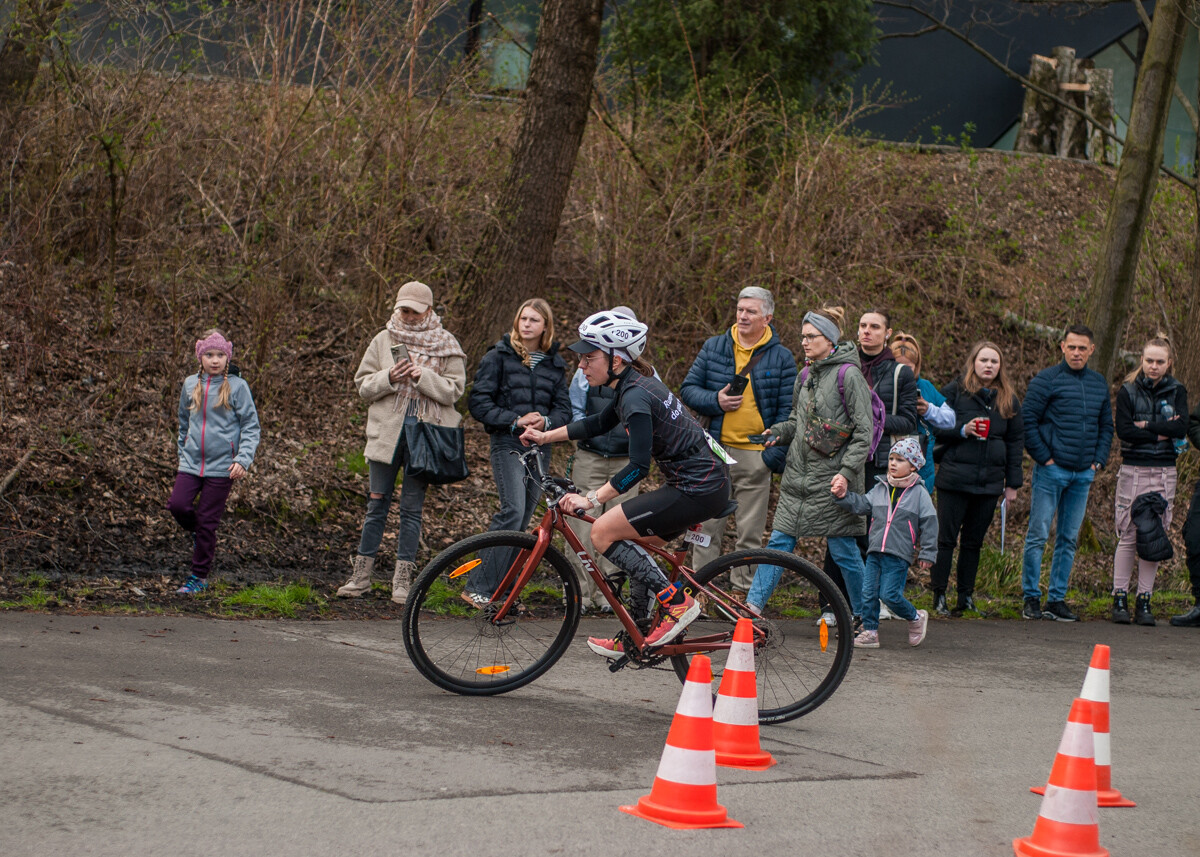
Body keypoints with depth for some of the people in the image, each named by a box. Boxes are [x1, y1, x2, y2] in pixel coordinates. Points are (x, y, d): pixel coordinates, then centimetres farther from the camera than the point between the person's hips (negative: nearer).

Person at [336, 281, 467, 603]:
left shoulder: (446, 345, 4)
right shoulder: (384, 340, 7)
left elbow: (453, 390, -3)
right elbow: (363, 384, 6)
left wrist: (422, 377, -16)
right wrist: (389, 378, -12)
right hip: (386, 432, 1)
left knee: (412, 508, 2)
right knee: (377, 504, 4)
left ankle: (403, 580, 8)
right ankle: (361, 575, 11)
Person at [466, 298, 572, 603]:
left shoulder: (554, 364, 13)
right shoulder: (499, 356, 0)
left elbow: (564, 409, 11)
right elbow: (478, 402, -5)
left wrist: (545, 421, -11)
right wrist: (516, 420, -16)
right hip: (508, 444, -5)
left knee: (523, 518, 5)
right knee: (513, 511, -20)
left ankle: (502, 589, 13)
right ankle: (478, 587, -18)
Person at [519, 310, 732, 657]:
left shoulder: (635, 397, -19)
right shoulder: (633, 384, 11)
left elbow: (639, 466, -24)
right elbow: (599, 423, 29)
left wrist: (591, 499, -23)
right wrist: (546, 436, 30)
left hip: (699, 488, -10)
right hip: (707, 480, 10)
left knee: (603, 532, -8)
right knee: (635, 545, 20)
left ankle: (676, 601, -8)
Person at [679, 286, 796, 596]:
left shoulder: (782, 358, 2)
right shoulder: (714, 348, 8)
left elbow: (787, 410, 0)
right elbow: (688, 389, 10)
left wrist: (775, 454, -9)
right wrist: (715, 401, -9)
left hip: (756, 454, -2)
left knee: (750, 530, 4)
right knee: (707, 525, 3)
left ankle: (741, 592, 11)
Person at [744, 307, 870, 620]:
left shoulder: (848, 375, -9)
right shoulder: (806, 375, 13)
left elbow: (863, 432, -11)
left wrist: (846, 472, -19)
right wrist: (778, 431, 1)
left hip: (832, 478, -7)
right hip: (798, 475, 7)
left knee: (843, 550, 1)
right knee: (779, 541, 4)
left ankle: (862, 615, 14)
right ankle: (752, 606, 3)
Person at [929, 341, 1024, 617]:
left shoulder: (1009, 400, 11)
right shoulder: (954, 392, 2)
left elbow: (1016, 442, 15)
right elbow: (937, 430, 2)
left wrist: (1012, 483, 10)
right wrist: (963, 430, -16)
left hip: (990, 481, 3)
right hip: (955, 478, -3)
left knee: (974, 542, 8)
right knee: (946, 539, -2)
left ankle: (966, 597, 14)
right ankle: (939, 596, 3)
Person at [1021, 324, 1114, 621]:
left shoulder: (1099, 383, 12)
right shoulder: (1046, 380, -6)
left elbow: (1106, 426, 19)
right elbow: (1027, 420, -8)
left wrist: (1098, 460, 7)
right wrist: (1043, 457, -11)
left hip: (1083, 474, 5)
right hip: (1052, 471, -5)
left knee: (1069, 539, 8)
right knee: (1038, 535, -4)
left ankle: (1057, 599, 14)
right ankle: (1031, 597, 4)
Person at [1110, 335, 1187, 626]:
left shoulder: (1176, 392, 8)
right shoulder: (1128, 391, 3)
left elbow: (1181, 429, -7)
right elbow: (1123, 430, -9)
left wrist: (1146, 424, -10)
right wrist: (1161, 434, -10)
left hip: (1164, 471, 2)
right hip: (1133, 470, -2)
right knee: (1128, 536, -3)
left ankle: (1144, 601, 6)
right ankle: (1119, 599, 2)